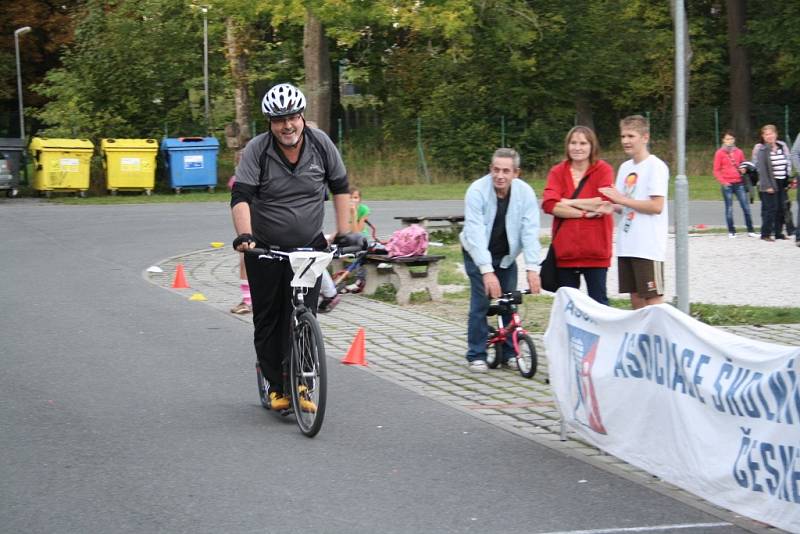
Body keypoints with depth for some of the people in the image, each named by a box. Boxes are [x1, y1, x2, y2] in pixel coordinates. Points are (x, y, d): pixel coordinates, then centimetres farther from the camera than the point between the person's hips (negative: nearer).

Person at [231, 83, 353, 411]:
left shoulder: (321, 144, -6)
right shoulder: (256, 150, -13)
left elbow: (340, 187, 7)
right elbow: (241, 197, -21)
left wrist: (343, 232, 1)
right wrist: (244, 235, -38)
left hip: (309, 247, 1)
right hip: (265, 249, -1)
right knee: (268, 320, 4)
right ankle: (275, 386, 15)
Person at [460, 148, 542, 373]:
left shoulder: (525, 193, -18)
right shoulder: (477, 191, -26)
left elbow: (530, 231, -21)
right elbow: (475, 234, -32)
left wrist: (532, 268, -32)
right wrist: (487, 271, -39)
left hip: (507, 255, 3)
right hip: (478, 254, -3)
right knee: (481, 301, -12)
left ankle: (509, 354, 11)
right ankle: (476, 356, -4)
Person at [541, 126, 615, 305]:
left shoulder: (603, 170, 1)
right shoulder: (557, 172, 5)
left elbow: (604, 201, -14)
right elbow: (549, 204, -11)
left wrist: (569, 202, -9)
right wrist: (586, 212, -16)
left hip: (595, 251, -2)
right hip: (565, 251, 2)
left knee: (598, 302, 2)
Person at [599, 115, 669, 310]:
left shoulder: (656, 166, -9)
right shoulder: (625, 167, 14)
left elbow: (657, 206, -17)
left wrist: (622, 199, -15)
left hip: (648, 247, -8)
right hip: (627, 246, 8)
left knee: (653, 298, -5)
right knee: (635, 297, 10)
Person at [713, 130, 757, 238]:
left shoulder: (739, 152, 10)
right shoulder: (720, 153, 2)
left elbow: (743, 164, 22)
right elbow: (716, 170, 1)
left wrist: (743, 169, -2)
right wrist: (723, 182, -11)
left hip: (739, 183, 2)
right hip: (727, 185, -2)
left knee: (746, 207, -2)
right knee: (729, 208, 2)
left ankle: (750, 231, 2)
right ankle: (731, 231, 8)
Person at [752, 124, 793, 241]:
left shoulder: (782, 146, 9)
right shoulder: (762, 150, -8)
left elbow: (788, 164, 16)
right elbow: (762, 169, -12)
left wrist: (788, 181, 10)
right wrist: (767, 186, -18)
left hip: (782, 184, 6)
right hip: (770, 184, -6)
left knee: (782, 208, 5)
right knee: (770, 209, -8)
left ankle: (779, 232, 15)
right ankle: (766, 234, 0)